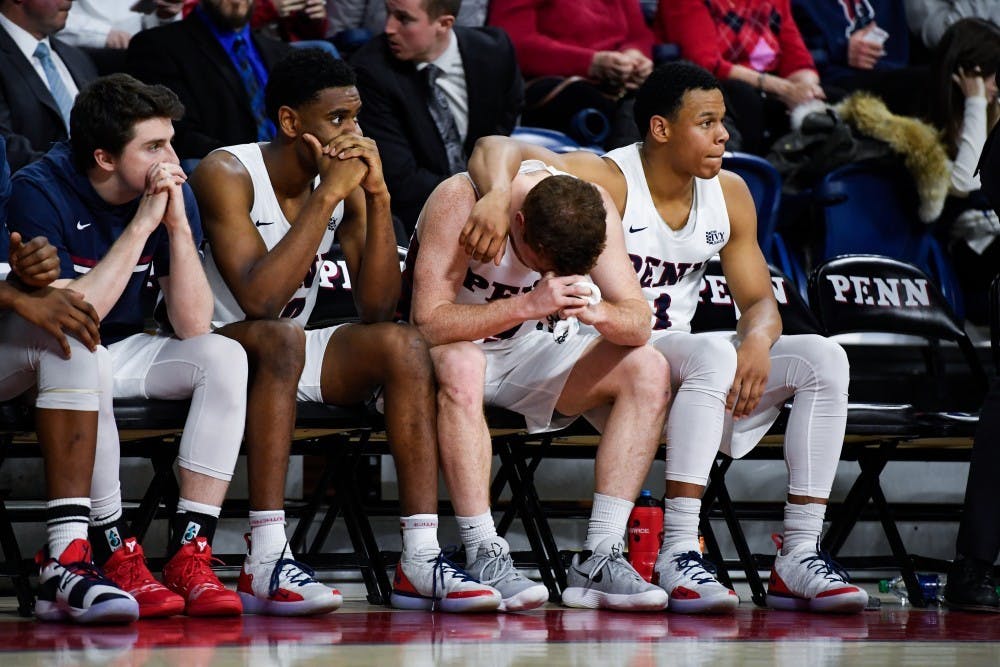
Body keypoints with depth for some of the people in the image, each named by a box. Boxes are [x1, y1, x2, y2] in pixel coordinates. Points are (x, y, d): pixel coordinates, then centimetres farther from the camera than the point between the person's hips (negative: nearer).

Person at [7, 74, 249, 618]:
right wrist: (140, 225, -29)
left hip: (124, 350, 5)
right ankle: (116, 556, -30)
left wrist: (178, 225, -23)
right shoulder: (41, 191, -20)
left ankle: (189, 553, -26)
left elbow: (192, 326, -11)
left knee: (224, 357, -20)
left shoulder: (173, 193, -7)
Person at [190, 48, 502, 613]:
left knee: (403, 343, -16)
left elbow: (378, 309, -8)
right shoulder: (228, 175, -19)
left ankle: (423, 559, -24)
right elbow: (259, 300, -31)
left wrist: (379, 197, -18)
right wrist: (328, 194, -28)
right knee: (281, 338, -36)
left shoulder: (346, 183, -1)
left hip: (290, 349, 6)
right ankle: (266, 560, -40)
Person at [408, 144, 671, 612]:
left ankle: (599, 560, -19)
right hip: (447, 349, -5)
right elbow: (428, 321, -34)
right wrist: (528, 305, -45)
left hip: (524, 353, 5)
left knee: (647, 370, -17)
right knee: (460, 365, -40)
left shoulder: (593, 209, -15)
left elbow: (639, 323, -15)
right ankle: (484, 559, -37)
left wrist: (598, 312, -38)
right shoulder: (460, 201, -28)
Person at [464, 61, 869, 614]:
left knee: (823, 359, -12)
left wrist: (757, 344, -16)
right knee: (713, 354, -36)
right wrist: (498, 193, -48)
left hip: (682, 371, 7)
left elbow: (759, 302, 8)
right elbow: (496, 149, -24)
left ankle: (798, 557, -17)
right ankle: (677, 554, -41)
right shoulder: (606, 181, -13)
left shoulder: (729, 194, 6)